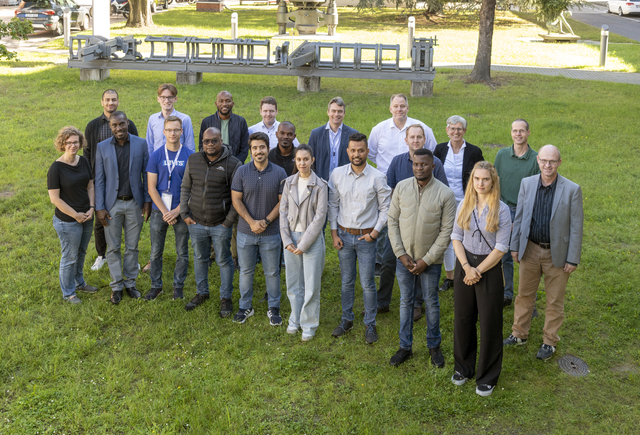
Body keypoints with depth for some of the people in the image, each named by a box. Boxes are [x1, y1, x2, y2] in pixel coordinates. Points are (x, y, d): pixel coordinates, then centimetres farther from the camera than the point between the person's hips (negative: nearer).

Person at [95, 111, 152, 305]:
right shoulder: (102, 147, -3)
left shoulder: (140, 144, -2)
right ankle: (116, 286, 21)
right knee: (113, 248, 7)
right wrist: (99, 207, -5)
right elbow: (99, 179, -1)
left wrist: (147, 201, -2)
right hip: (112, 204, 0)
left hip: (134, 203, 0)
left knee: (132, 247, 11)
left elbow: (146, 174, 2)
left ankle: (130, 283, 25)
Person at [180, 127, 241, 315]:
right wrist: (184, 214, 3)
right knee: (199, 258, 17)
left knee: (224, 261, 8)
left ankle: (226, 298, 23)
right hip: (196, 222, 4)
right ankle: (201, 293, 36)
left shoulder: (233, 164, -10)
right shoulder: (193, 161, 2)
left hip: (221, 224, -4)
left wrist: (229, 221, -11)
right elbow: (185, 189, 10)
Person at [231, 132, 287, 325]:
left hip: (271, 233, -1)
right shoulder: (242, 172, -3)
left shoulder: (279, 173, -4)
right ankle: (245, 307, 27)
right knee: (246, 271, 12)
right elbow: (236, 200, -4)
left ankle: (274, 308, 23)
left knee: (272, 272, 9)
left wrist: (266, 221, -14)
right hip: (246, 231, 1)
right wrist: (252, 222, -14)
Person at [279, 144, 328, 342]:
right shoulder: (289, 183, 3)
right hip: (291, 236, 4)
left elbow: (320, 217, -11)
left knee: (311, 285, 3)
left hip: (312, 238, -3)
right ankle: (295, 320, 29)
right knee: (293, 284, 12)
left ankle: (309, 325, 18)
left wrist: (304, 243, -13)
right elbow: (283, 212, 4)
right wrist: (287, 240, -5)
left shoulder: (320, 186, -9)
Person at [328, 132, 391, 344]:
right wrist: (334, 233, 2)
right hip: (344, 236, 2)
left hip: (366, 237, -2)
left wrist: (375, 232, -6)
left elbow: (385, 208, -1)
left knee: (367, 284, 2)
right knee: (346, 281, 13)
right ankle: (346, 319, 28)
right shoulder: (337, 174, -2)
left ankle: (370, 325, 17)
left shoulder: (378, 178, -8)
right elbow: (332, 205, 5)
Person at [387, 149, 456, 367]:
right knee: (406, 302, 13)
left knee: (432, 303, 12)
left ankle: (434, 346, 31)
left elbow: (446, 231, -11)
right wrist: (401, 253, -7)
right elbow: (393, 221, 0)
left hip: (430, 261, -2)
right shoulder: (401, 187, -5)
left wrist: (426, 260, -13)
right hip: (404, 258, 2)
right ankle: (405, 347, 27)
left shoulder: (445, 194, -13)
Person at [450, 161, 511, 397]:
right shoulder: (464, 205, 1)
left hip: (489, 268, -3)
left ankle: (487, 377, 20)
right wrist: (466, 267, -11)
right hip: (464, 265, 4)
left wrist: (478, 271, -12)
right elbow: (456, 237, 2)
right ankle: (463, 367, 32)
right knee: (463, 319, 12)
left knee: (489, 323, 4)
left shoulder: (501, 210, -10)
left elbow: (501, 248, -12)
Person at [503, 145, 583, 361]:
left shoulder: (572, 190, -13)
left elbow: (576, 226, -9)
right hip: (530, 249, 3)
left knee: (555, 301, 11)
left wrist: (573, 259, -9)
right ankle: (520, 334, 34)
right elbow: (519, 217, 6)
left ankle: (550, 341, 28)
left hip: (557, 254, -3)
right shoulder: (527, 183, -3)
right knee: (524, 294, 16)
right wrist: (515, 246, 6)